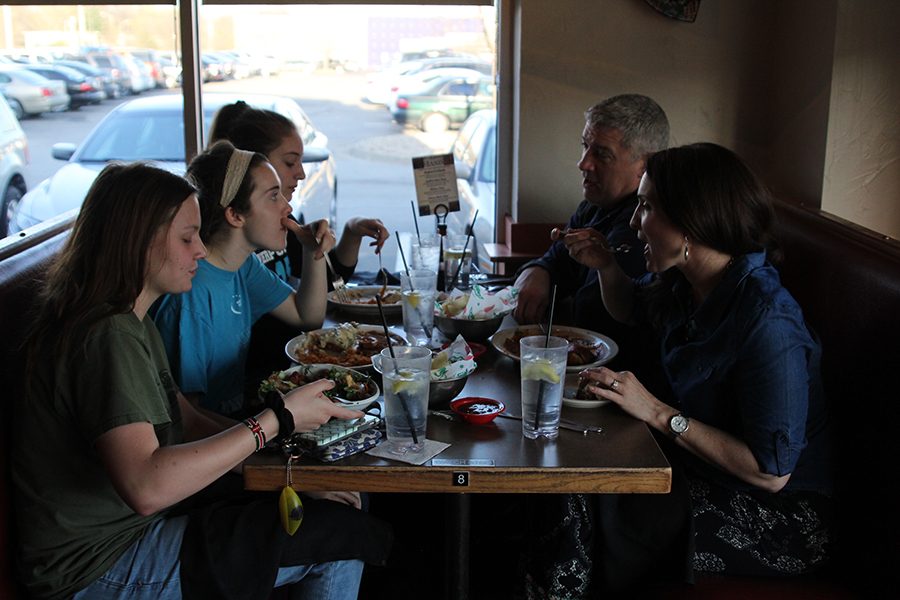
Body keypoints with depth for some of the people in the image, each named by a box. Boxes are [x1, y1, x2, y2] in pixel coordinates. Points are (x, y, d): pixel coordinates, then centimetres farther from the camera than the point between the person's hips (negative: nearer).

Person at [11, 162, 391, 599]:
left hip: (133, 527, 10)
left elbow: (186, 421, 10)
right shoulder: (107, 338, -24)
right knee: (342, 536, -14)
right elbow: (146, 489, -34)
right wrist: (275, 420, -28)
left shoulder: (131, 322, 10)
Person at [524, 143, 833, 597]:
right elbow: (631, 308, 21)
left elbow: (772, 471, -29)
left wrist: (659, 413, -27)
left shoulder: (767, 325, -30)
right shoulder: (682, 282, -3)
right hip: (695, 456, 8)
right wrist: (605, 267, 0)